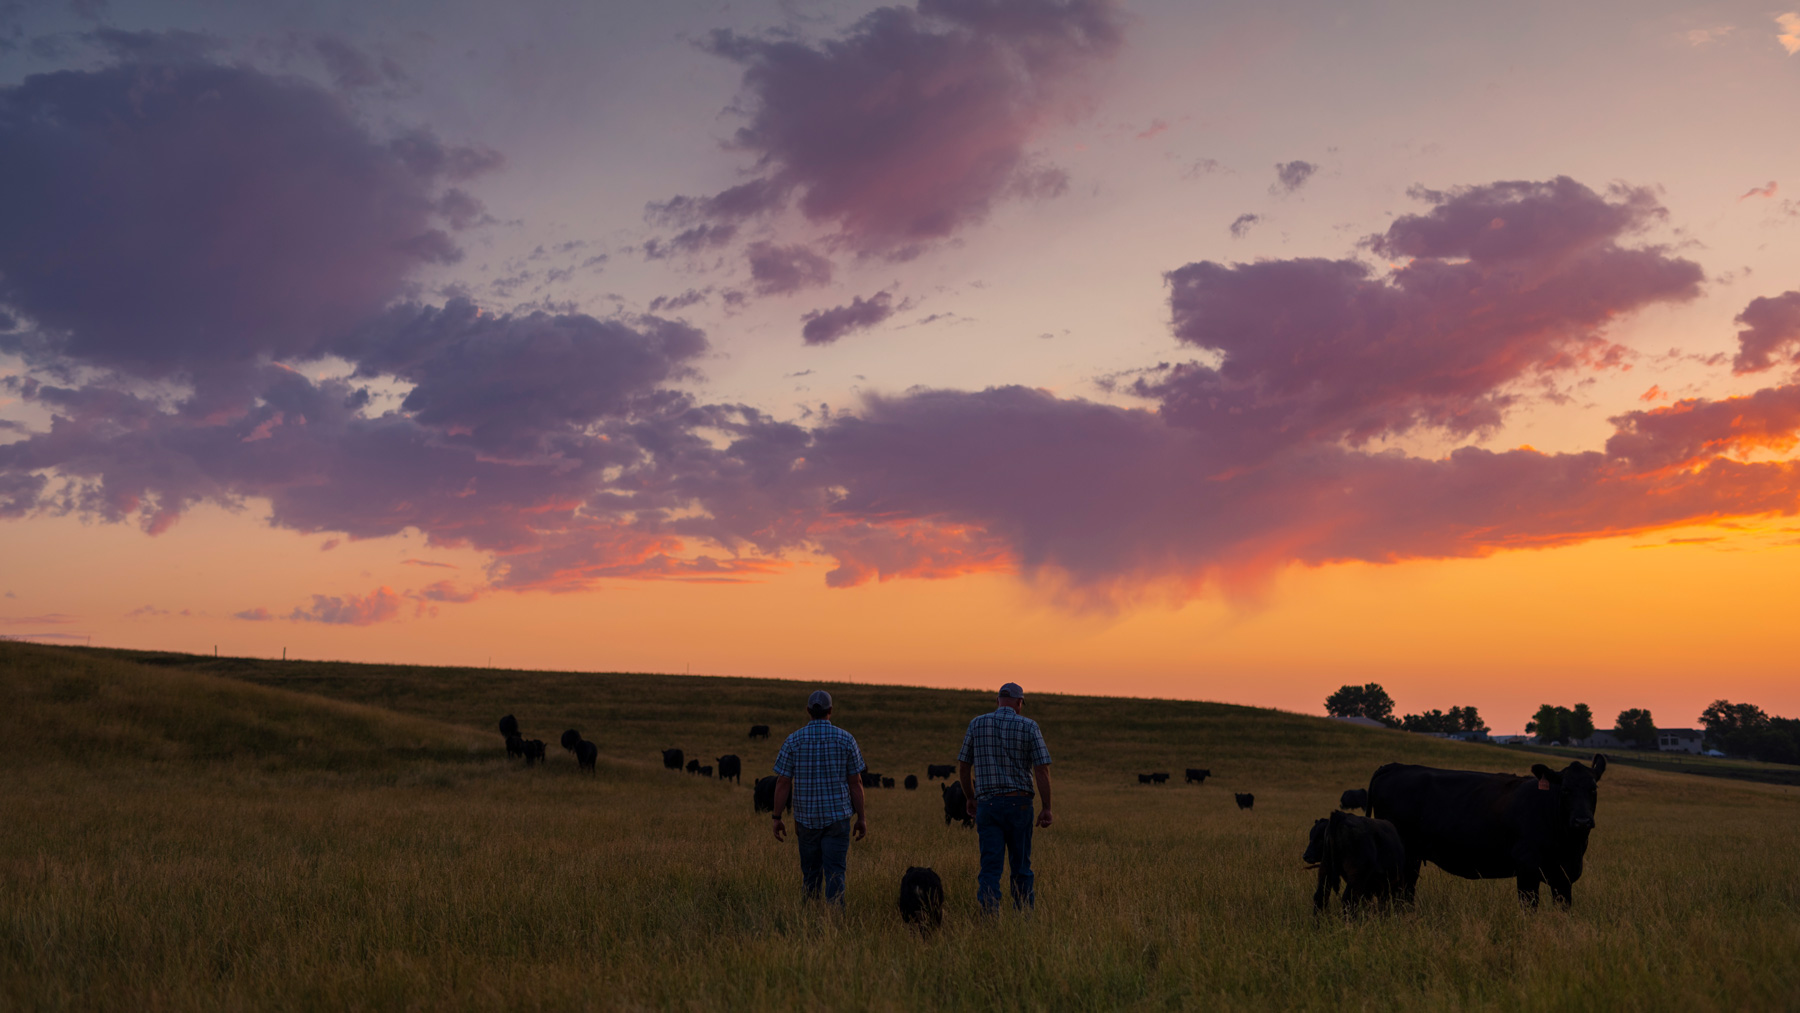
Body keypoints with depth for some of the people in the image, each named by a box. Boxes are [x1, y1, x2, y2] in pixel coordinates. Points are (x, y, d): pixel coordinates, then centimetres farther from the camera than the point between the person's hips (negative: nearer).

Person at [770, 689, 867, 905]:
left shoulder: (793, 741, -2)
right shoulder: (846, 739, -3)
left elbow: (782, 783, -4)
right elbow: (856, 782, -2)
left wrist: (777, 818, 3)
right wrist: (861, 817, 5)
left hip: (806, 817, 1)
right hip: (838, 815, -1)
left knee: (810, 871, 15)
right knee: (835, 871, -3)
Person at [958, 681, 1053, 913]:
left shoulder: (977, 724, 3)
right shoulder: (1028, 726, -3)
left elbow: (963, 766, 8)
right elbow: (1042, 769, -8)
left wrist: (970, 799, 20)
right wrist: (1046, 808, -4)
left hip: (987, 804, 1)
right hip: (1019, 804, -1)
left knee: (990, 867, -2)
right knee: (1021, 867, 12)